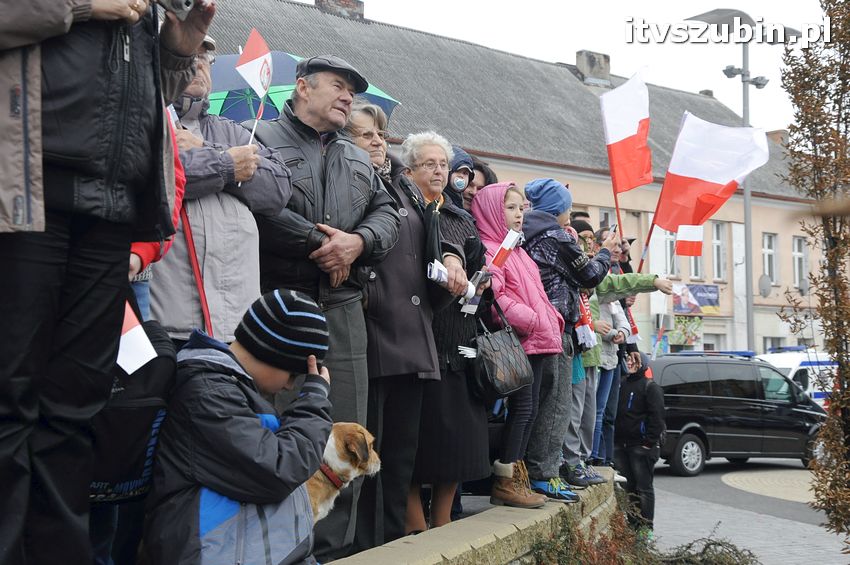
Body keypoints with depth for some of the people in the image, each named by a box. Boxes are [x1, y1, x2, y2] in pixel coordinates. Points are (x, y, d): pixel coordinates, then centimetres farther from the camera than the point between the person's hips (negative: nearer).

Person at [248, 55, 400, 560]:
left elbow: (387, 213, 17)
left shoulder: (359, 159, 25)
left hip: (344, 308, 6)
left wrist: (358, 242, -4)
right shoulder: (263, 139, 2)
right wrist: (317, 244, -11)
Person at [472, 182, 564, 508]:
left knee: (529, 408, 10)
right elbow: (495, 298, -20)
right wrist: (533, 321, -18)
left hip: (536, 339, 10)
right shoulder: (489, 249, -9)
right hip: (517, 340, -10)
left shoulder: (516, 250, 23)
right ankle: (504, 482, -1)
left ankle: (517, 477, 15)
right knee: (522, 407, -9)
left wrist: (552, 320, 14)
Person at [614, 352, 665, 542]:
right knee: (629, 487, 10)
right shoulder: (621, 385, 17)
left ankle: (645, 528, 0)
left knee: (644, 487, -3)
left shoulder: (650, 387, -4)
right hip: (621, 444, 7)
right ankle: (632, 524, 16)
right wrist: (614, 439, 13)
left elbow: (657, 417, -11)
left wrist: (650, 442, -17)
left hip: (641, 446, -7)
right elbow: (614, 413, 22)